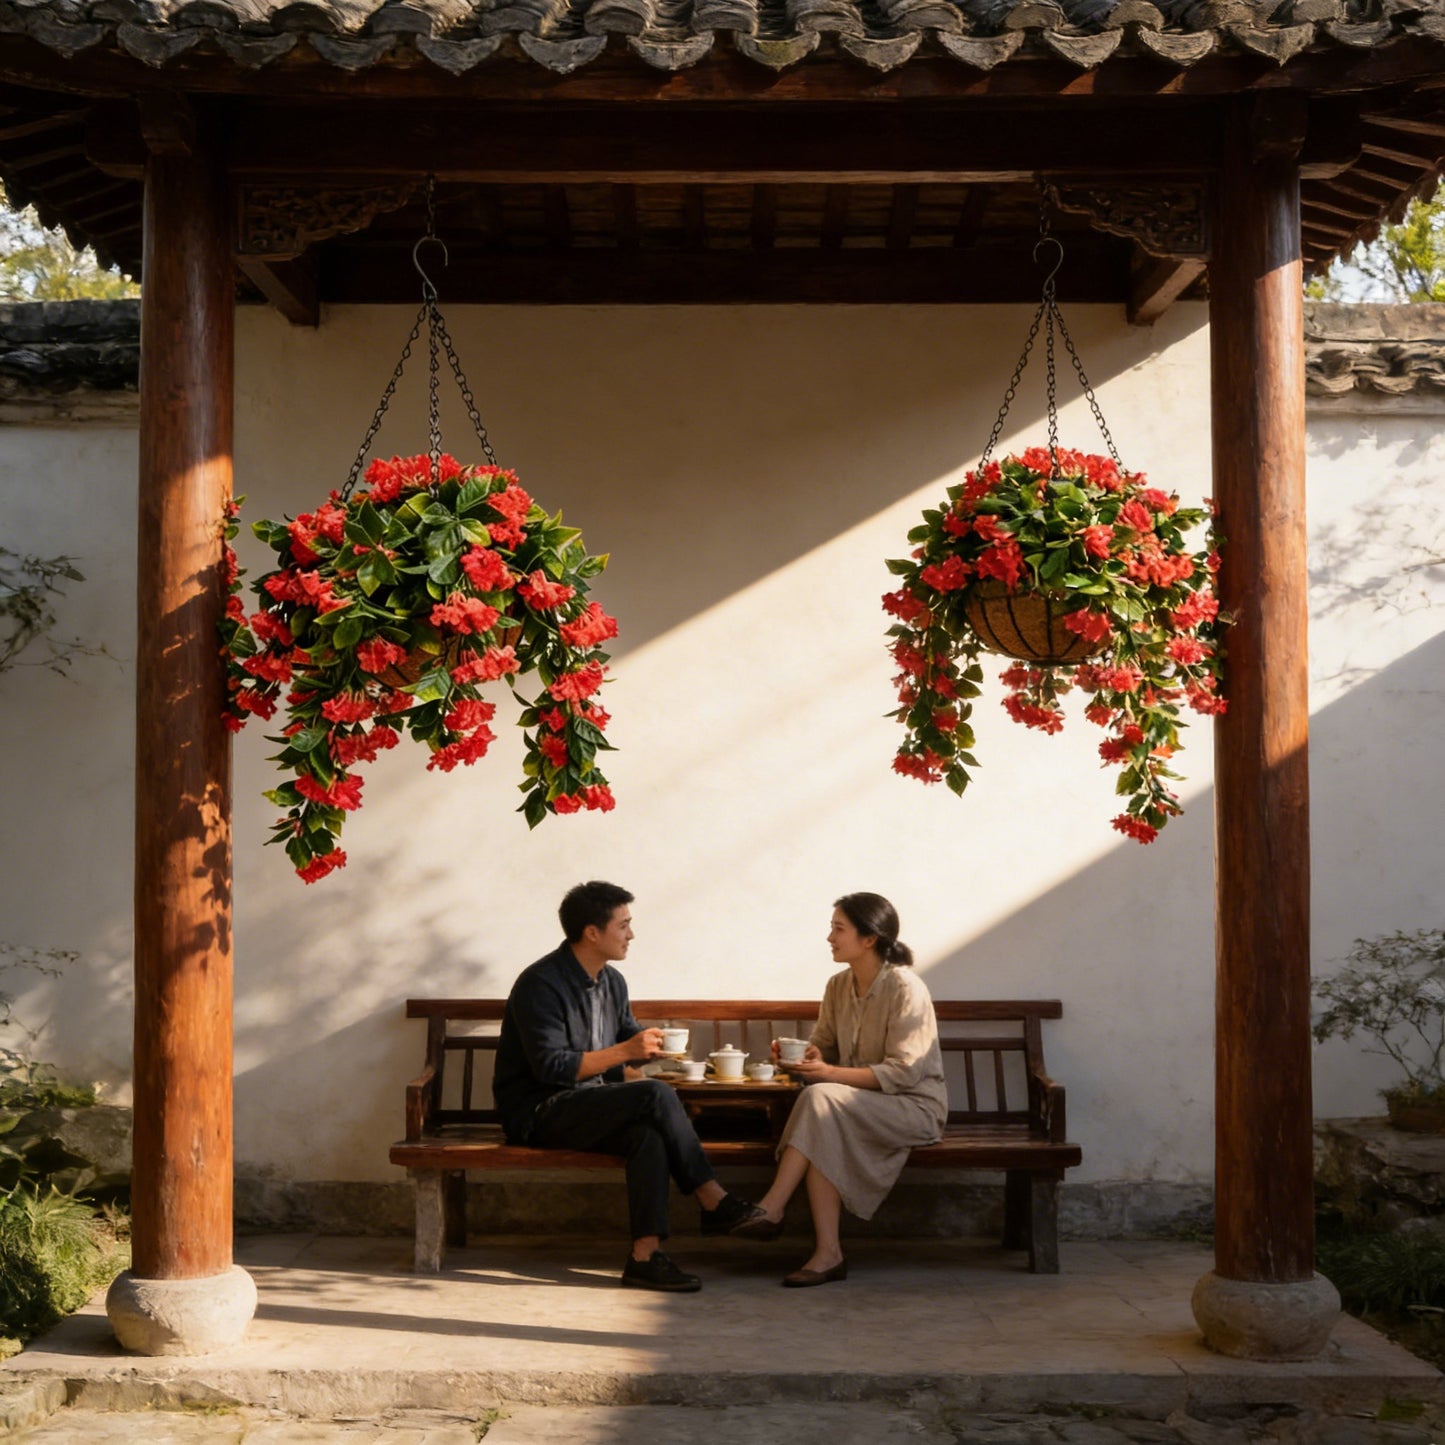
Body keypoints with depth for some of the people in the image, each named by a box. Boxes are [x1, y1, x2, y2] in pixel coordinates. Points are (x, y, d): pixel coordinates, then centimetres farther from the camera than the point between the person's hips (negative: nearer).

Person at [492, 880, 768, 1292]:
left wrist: (651, 1044, 1)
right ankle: (714, 1201, -19)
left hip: (590, 1104, 8)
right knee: (657, 1095, -27)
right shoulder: (540, 984, -15)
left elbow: (630, 1037, 25)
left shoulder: (612, 982, 11)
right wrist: (623, 1052, -24)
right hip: (538, 1113, -8)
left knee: (648, 1134, -28)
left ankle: (645, 1256, -31)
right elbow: (550, 1068, -22)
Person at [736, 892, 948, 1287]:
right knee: (822, 1135, -29)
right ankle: (828, 1253, -30)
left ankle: (771, 1209, -28)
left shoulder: (906, 988, -15)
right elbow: (822, 1047, 15)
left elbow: (903, 1073, -20)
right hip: (861, 1105, 6)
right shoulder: (838, 986, 8)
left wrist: (832, 1073, -27)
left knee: (820, 1099, -31)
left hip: (916, 1106, -6)